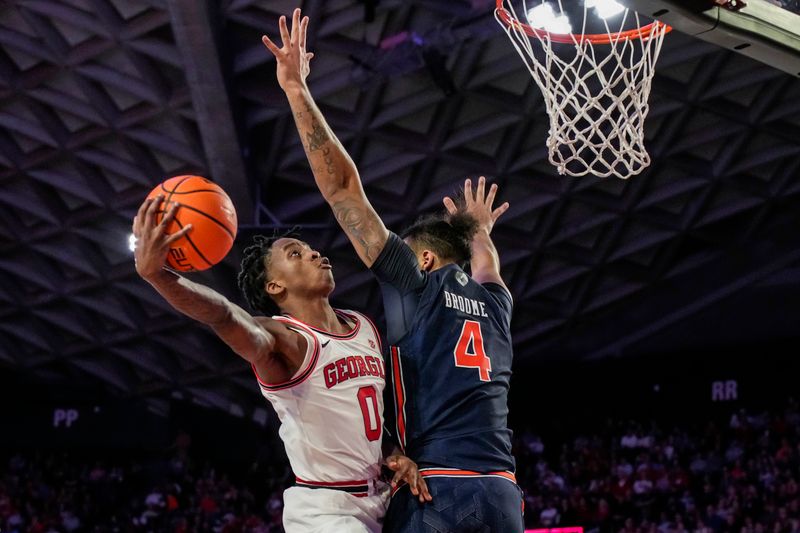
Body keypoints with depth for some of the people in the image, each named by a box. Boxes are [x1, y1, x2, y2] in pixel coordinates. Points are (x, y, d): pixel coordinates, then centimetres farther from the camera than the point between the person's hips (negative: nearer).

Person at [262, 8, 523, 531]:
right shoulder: (493, 301, 20)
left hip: (434, 491, -5)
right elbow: (485, 268, 48)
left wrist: (297, 88, 5)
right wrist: (480, 232, 68)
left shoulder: (417, 283, 6)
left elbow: (342, 185, 2)